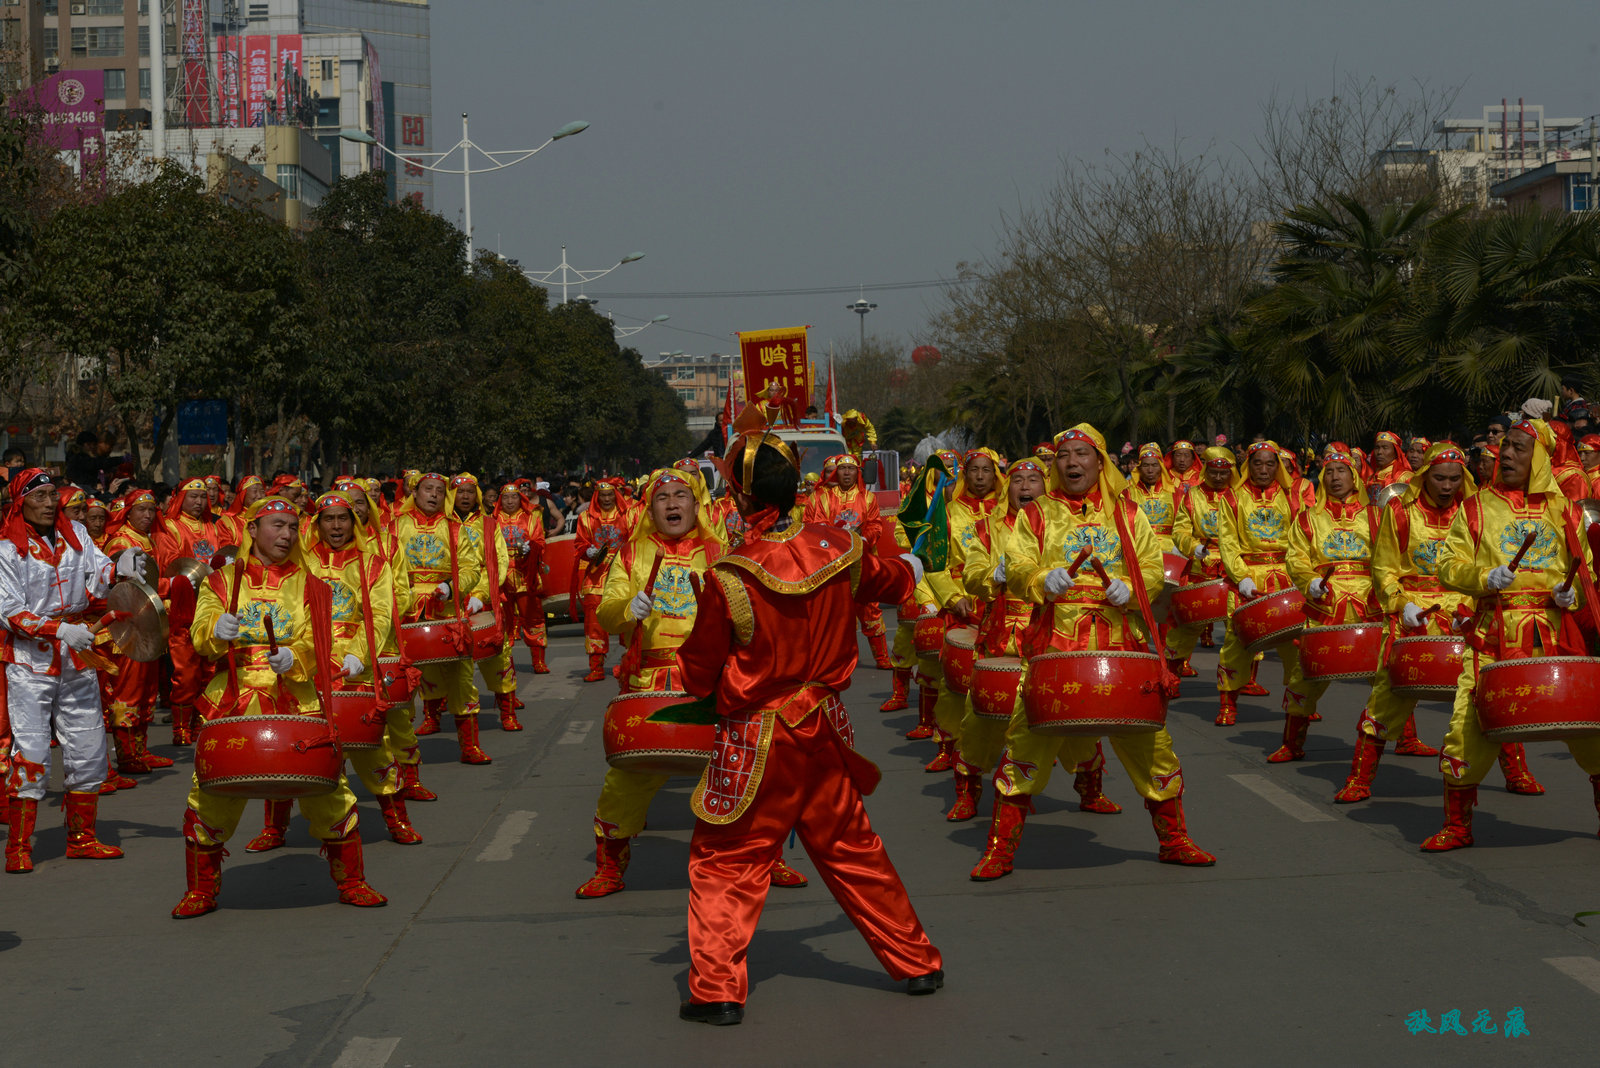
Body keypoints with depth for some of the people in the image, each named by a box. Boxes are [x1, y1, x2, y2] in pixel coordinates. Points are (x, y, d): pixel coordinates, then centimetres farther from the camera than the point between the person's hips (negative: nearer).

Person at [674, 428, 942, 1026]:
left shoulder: (729, 580, -21)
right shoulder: (838, 551, -6)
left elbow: (698, 676, -12)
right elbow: (894, 581, 17)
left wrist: (683, 654, 11)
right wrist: (911, 568, 41)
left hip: (755, 741, -5)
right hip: (825, 731, 5)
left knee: (724, 863, 7)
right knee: (851, 849, 19)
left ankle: (717, 991, 4)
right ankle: (916, 964, 26)